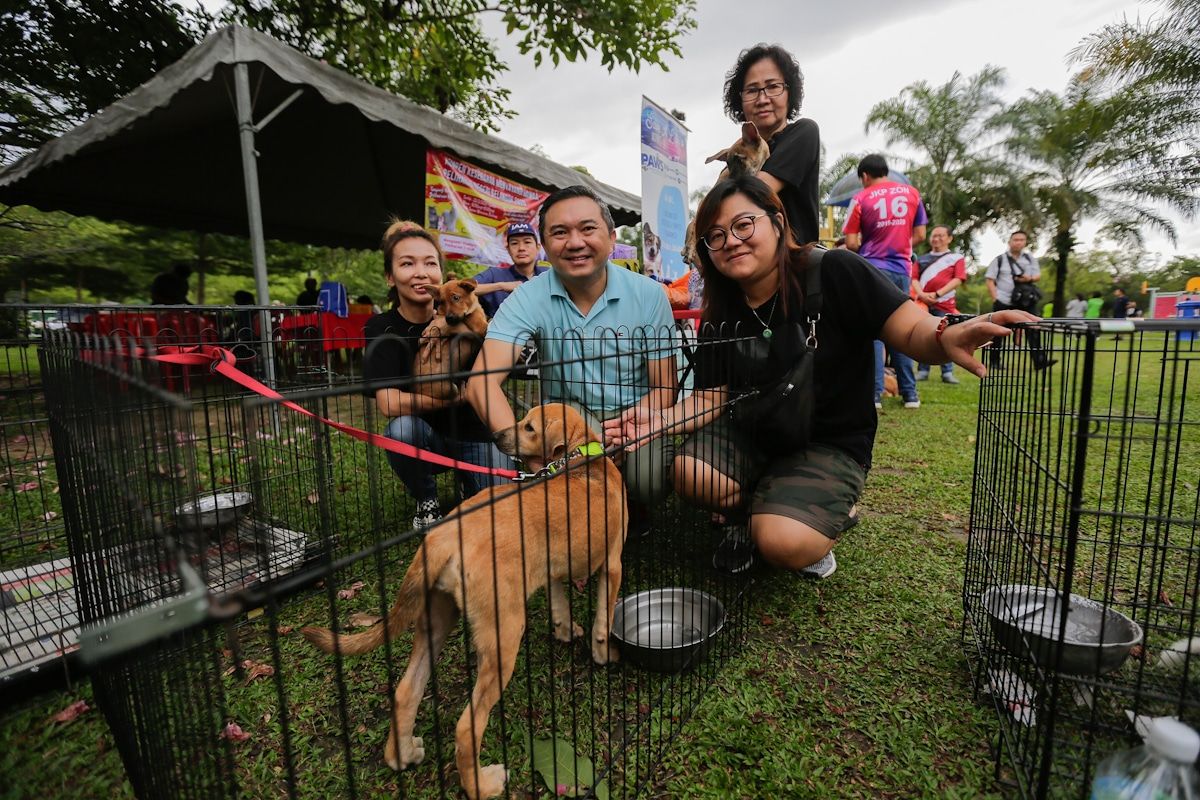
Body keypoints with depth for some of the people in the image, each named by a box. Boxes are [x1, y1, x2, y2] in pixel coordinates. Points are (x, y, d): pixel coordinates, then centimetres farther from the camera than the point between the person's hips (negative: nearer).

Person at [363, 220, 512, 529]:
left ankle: (466, 477, 19)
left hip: (476, 433, 1)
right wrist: (457, 396, -20)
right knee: (402, 430, -33)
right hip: (428, 437, 0)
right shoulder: (381, 328, -11)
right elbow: (389, 404, -22)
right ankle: (426, 500, -2)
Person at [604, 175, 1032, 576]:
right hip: (753, 435, 5)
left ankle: (822, 520, 11)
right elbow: (710, 400, -5)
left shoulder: (834, 272, -16)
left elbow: (912, 331, -18)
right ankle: (751, 515, 10)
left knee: (785, 544, -28)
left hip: (830, 446, -4)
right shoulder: (721, 316, -3)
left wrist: (946, 337, -43)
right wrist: (659, 419, -25)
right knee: (688, 471, -24)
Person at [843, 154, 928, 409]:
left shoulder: (861, 199, -1)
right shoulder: (912, 193, 9)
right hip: (901, 269, 4)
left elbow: (851, 244, -5)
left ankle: (874, 393, -9)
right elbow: (920, 236, 9)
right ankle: (909, 393, 12)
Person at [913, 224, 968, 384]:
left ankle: (947, 372, 1)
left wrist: (937, 294, -14)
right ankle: (923, 371, 6)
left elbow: (958, 279, -2)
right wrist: (921, 294, -11)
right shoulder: (922, 259, 17)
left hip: (945, 304, -2)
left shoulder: (957, 257, 9)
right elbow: (914, 278, 8)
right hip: (923, 303, 2)